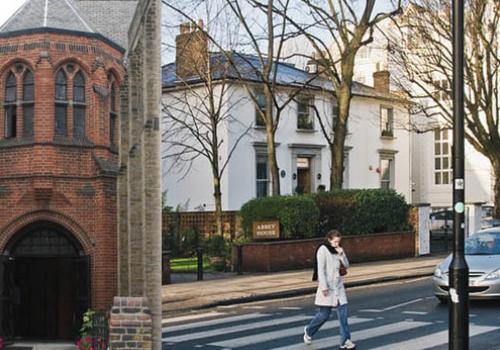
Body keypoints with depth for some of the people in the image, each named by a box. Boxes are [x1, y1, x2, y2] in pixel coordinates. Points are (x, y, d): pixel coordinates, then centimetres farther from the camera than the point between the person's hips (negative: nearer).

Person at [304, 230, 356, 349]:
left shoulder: (337, 250, 10)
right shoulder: (322, 250, -10)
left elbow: (346, 265, 10)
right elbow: (320, 269, -14)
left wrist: (342, 254, -8)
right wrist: (324, 287, -19)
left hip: (338, 285, 6)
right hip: (327, 286, -6)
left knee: (343, 312, -2)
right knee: (324, 314, -1)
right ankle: (309, 331, 25)